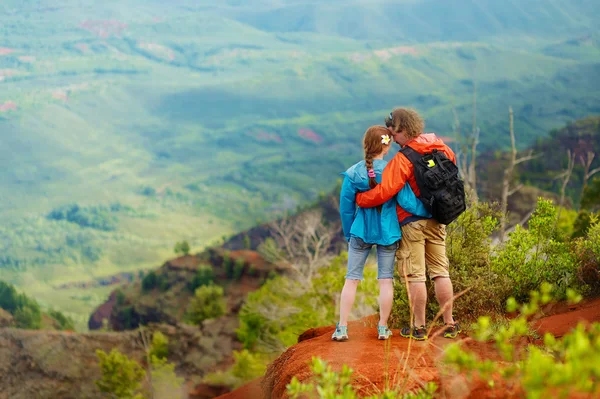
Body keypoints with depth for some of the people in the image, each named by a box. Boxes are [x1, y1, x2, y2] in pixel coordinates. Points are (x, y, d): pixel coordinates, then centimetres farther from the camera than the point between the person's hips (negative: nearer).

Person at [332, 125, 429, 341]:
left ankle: (342, 328, 3)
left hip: (361, 231, 1)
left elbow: (346, 207, 1)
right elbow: (407, 202, -14)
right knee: (386, 279, 8)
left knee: (352, 279, 6)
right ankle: (383, 328, 11)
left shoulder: (353, 173, -6)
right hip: (387, 232, -1)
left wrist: (349, 234, 14)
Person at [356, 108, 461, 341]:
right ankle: (449, 324, 14)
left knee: (415, 275, 0)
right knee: (440, 271, 11)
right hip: (437, 221, 6)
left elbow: (384, 192, -21)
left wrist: (358, 199, -8)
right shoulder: (442, 149, 5)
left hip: (411, 223, -6)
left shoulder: (403, 159, -17)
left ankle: (418, 327, 5)